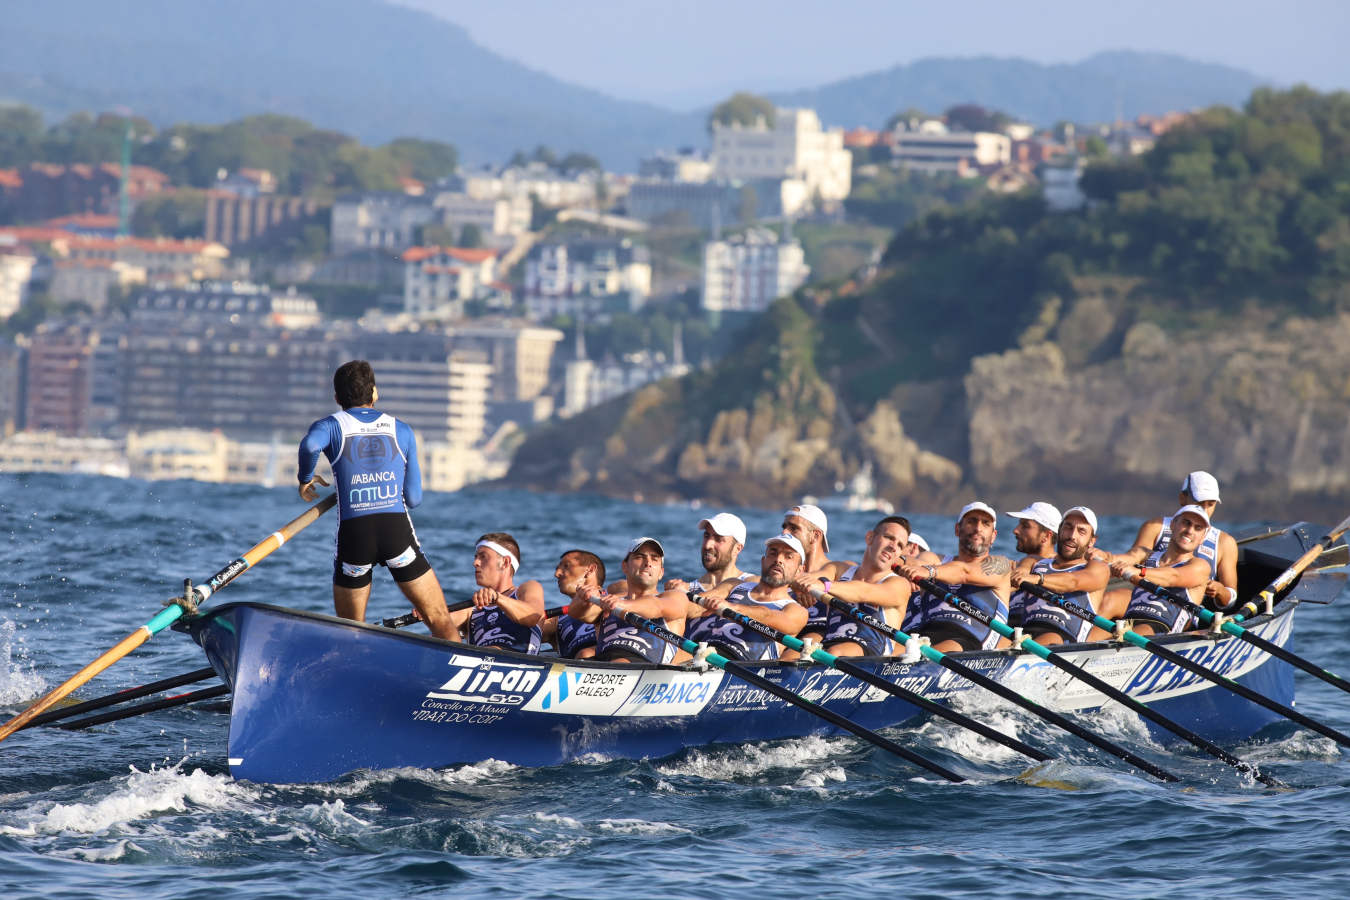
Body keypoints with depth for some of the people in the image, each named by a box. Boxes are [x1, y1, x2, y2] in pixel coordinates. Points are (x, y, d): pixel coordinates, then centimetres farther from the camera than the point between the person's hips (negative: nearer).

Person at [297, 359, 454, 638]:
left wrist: (305, 479, 2)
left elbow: (310, 445, -18)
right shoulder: (401, 430, 15)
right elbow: (413, 498, 13)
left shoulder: (331, 426, 8)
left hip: (353, 534, 0)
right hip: (399, 531, 0)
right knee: (439, 619, 4)